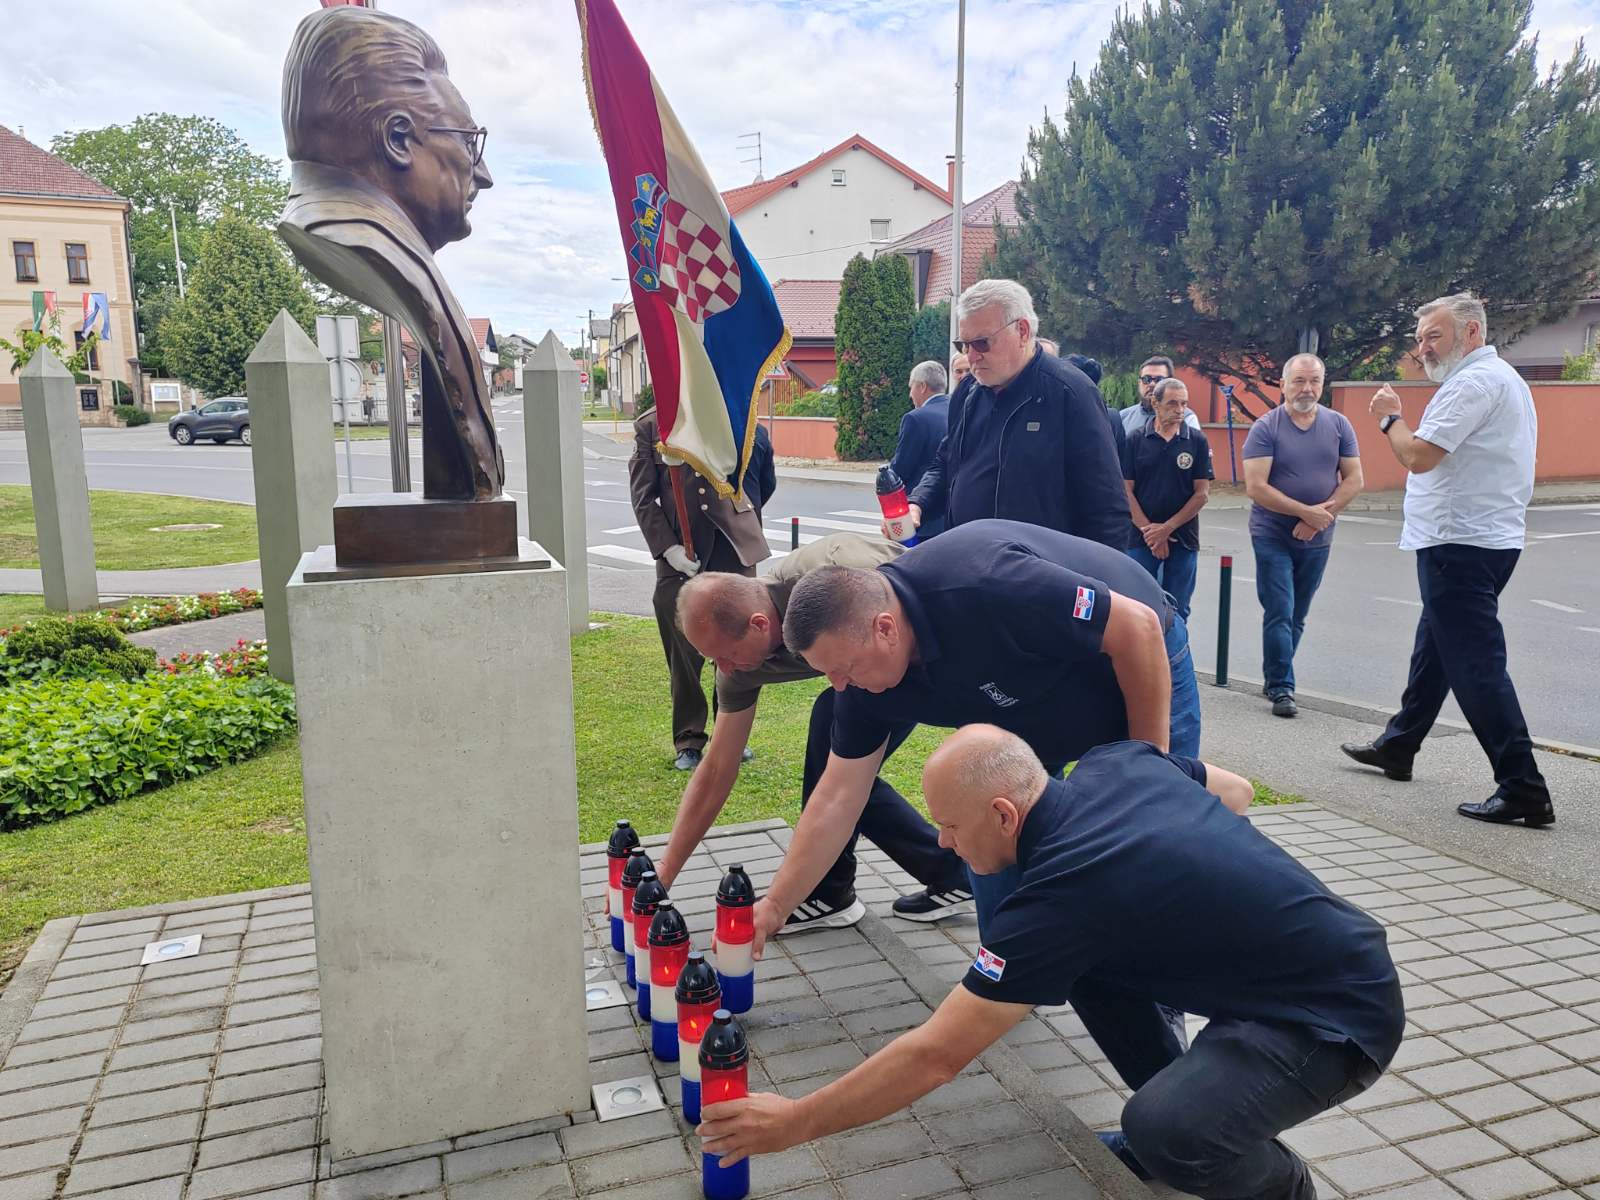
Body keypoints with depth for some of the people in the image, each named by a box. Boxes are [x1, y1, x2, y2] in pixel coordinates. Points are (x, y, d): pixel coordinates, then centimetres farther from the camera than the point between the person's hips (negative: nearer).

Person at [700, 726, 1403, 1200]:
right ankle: (1179, 1112, 20)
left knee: (1164, 1131, -27)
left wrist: (795, 1124, -12)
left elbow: (933, 1056, -23)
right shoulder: (1118, 762, -7)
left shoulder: (1064, 891, -29)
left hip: (1340, 1015, -9)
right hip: (1321, 944, 9)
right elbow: (1235, 787, 14)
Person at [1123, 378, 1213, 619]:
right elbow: (1126, 490, -1)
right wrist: (1149, 530, -9)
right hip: (1141, 539, -1)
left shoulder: (1197, 441, 3)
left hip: (1183, 539, 1)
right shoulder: (1135, 440, 2)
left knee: (1176, 613, 7)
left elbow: (1202, 493, 0)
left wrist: (1167, 528, -8)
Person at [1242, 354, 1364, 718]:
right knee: (1279, 614, -7)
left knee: (1297, 617, 12)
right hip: (1273, 536, -4)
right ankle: (1281, 688, -1)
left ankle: (1275, 677, 25)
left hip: (1317, 540, 4)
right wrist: (1306, 511, -19)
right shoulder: (1265, 428, -7)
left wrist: (1321, 516, -13)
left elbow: (1353, 480, 1)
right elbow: (1255, 487, -15)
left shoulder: (1339, 425, 3)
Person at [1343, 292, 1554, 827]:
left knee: (1476, 663, -10)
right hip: (1483, 537, 11)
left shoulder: (1475, 382, -16)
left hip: (1461, 544, -11)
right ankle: (1397, 747, 34)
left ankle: (1524, 791, -8)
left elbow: (1418, 456, -21)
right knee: (1433, 647, 20)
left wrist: (1389, 417, -5)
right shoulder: (1502, 378, 19)